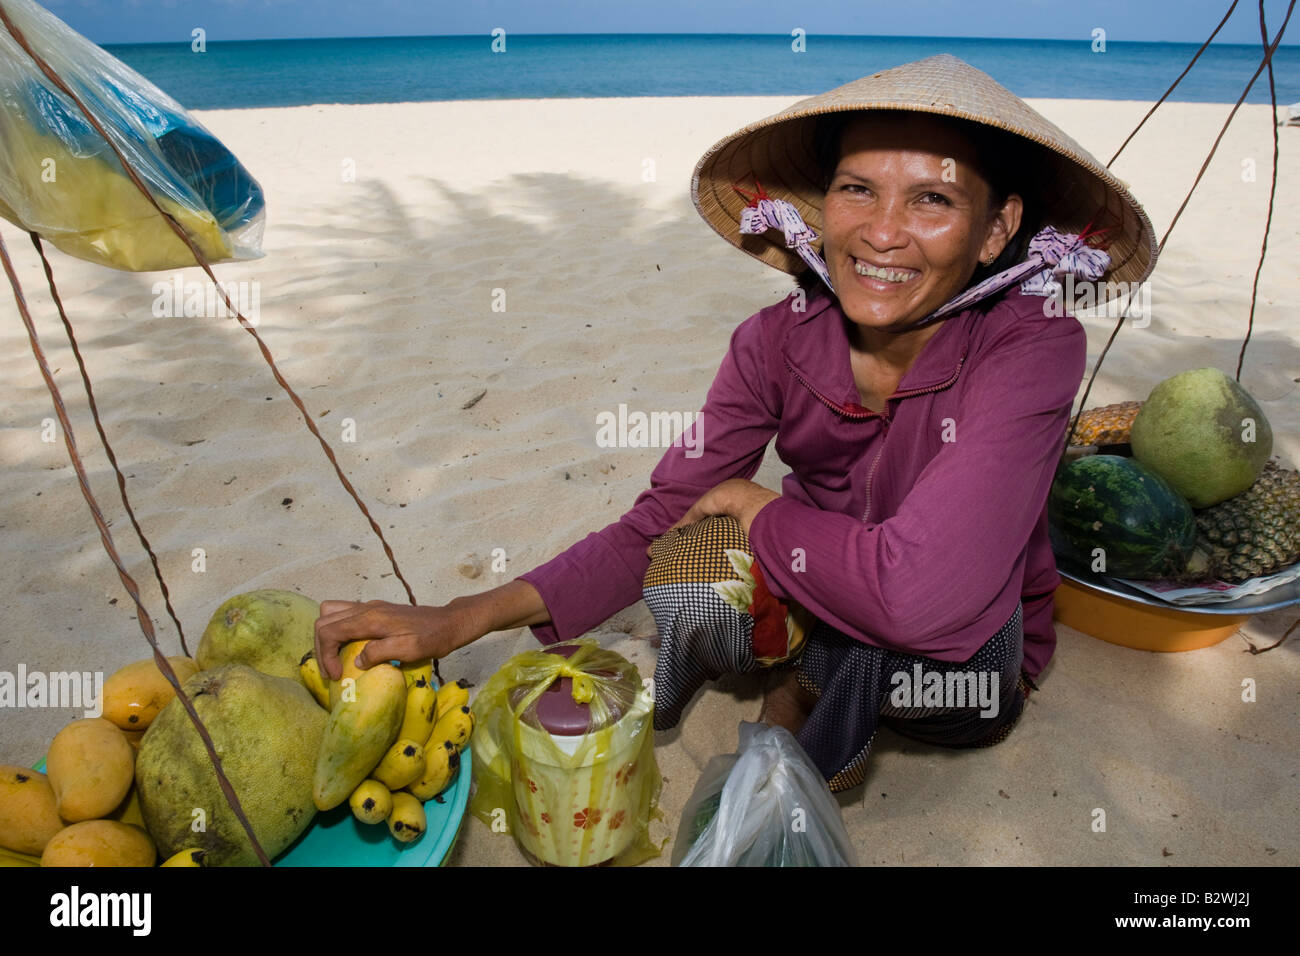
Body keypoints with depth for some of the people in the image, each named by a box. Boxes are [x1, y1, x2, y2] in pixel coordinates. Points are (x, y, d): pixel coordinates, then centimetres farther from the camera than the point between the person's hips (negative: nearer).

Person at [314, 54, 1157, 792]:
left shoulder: (1033, 344, -27)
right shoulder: (781, 341, -15)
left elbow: (926, 593, -39)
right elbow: (658, 524, -16)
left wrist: (759, 508, -22)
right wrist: (461, 619, -27)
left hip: (973, 659, -2)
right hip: (820, 600, 2)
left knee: (909, 609, -36)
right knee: (689, 578, -27)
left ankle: (824, 740, -2)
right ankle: (815, 682, 5)